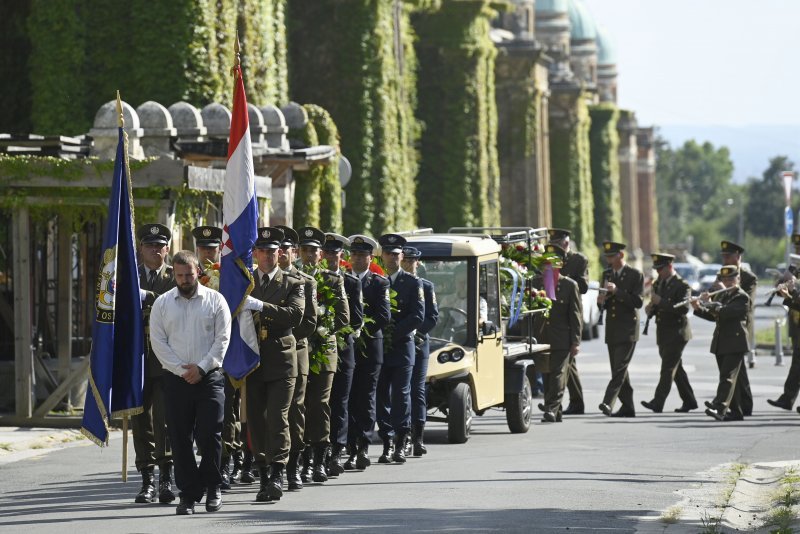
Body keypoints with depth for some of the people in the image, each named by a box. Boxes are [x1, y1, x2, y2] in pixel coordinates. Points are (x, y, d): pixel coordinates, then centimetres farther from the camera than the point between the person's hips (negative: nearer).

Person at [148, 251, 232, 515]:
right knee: (181, 439, 1)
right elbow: (158, 341, 2)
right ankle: (188, 493, 7)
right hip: (176, 379, 2)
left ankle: (211, 487, 11)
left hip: (208, 377, -1)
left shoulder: (215, 300, 4)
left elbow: (222, 339, 0)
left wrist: (201, 367, -9)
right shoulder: (162, 303, 7)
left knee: (210, 435, -7)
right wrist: (180, 369, -7)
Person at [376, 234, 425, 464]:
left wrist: (395, 332, -12)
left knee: (401, 395, -3)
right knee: (382, 396, 0)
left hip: (402, 347, -2)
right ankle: (388, 444, 4)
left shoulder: (412, 283, 4)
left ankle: (401, 444, 0)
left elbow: (418, 316, -4)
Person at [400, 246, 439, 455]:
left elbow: (432, 316, 4)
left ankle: (418, 439, -2)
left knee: (417, 389, -2)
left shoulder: (426, 286, 8)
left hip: (419, 342, 0)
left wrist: (417, 331, -10)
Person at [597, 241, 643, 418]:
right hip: (612, 329, 7)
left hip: (627, 329, -7)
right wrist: (601, 301, -5)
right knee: (618, 369, 8)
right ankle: (628, 407, 15)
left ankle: (608, 402, -25)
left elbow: (637, 302, -13)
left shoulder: (635, 275, -5)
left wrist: (617, 292, -21)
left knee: (620, 367, -16)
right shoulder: (607, 274, 14)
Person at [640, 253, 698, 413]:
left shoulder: (682, 285, -12)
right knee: (676, 369, 13)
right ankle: (689, 401, 21)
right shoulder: (658, 284, 13)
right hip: (663, 333, 8)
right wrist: (651, 309, -2)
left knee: (668, 368, -12)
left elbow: (683, 308, -23)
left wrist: (661, 302, -25)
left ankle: (658, 403, -18)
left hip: (676, 332, -8)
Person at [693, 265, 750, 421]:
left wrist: (710, 304, -19)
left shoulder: (742, 297, -7)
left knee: (728, 376, -17)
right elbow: (713, 316, 16)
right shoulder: (721, 296, 19)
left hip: (735, 344, -8)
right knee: (729, 378, 10)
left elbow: (727, 312, -21)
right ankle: (736, 412, 14)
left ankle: (720, 408, -30)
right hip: (721, 344, 8)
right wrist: (699, 308, 0)